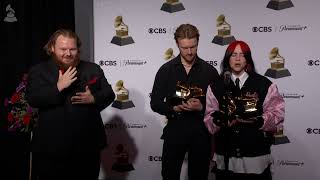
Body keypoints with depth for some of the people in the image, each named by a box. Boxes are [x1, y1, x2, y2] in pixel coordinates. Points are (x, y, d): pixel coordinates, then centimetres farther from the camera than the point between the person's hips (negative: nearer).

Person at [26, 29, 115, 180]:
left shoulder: (93, 69, 7)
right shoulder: (39, 71, 1)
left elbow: (109, 94, 7)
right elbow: (32, 99, -11)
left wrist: (93, 98, -13)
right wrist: (59, 87, -19)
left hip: (88, 145, 2)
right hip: (51, 147, -2)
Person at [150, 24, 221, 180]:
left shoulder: (209, 71, 1)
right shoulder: (166, 70, 2)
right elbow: (155, 103, 2)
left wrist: (202, 108, -17)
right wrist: (174, 109, -15)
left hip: (200, 132, 0)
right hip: (174, 130, 0)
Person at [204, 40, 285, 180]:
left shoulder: (264, 84, 1)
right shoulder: (216, 86, 6)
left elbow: (277, 112, -2)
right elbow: (209, 116, 3)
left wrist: (258, 121, -20)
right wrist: (220, 119, -19)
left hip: (256, 154, -1)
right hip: (226, 154, 1)